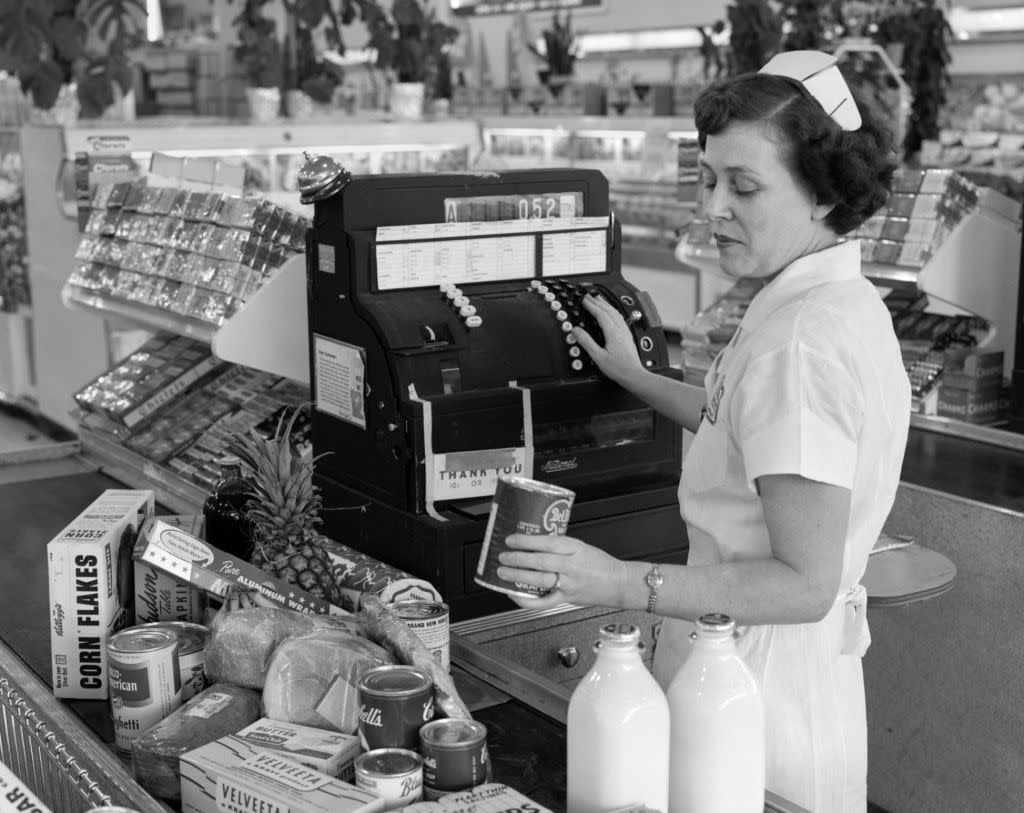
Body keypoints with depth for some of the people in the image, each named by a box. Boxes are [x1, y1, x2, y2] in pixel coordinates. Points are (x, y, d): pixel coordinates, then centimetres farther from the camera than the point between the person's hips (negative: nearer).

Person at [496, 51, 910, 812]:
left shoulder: (803, 341, -25)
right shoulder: (841, 302, 7)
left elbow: (804, 583, -26)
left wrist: (622, 583, -32)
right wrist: (634, 375, 29)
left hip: (758, 678, -10)